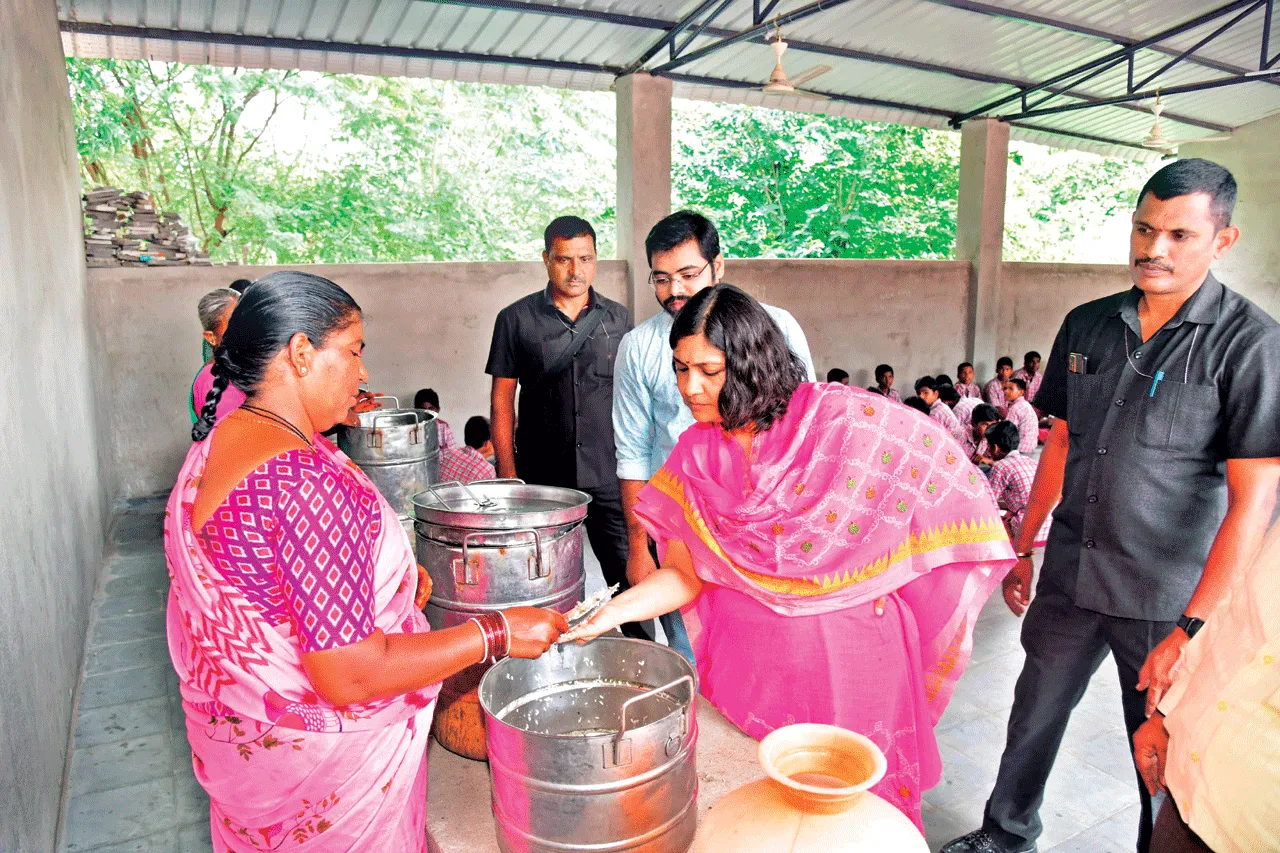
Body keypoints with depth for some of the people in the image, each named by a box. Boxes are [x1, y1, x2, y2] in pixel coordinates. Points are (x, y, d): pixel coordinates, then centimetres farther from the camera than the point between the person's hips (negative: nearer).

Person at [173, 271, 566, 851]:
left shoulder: (216, 442, 1)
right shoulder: (307, 478, -31)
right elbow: (350, 674, -30)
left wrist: (389, 579, 8)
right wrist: (500, 635, -23)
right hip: (321, 764, -9)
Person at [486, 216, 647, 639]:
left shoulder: (618, 319, 8)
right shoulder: (516, 319, 2)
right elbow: (502, 399, 2)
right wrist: (508, 475, -4)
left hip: (611, 477, 1)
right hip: (543, 479, -1)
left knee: (632, 578, 2)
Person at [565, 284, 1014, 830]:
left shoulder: (837, 417, -14)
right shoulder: (695, 457, -2)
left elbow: (938, 478, -6)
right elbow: (686, 575, -2)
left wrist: (887, 575, -8)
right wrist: (612, 613, -17)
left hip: (850, 647, -2)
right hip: (749, 657, 3)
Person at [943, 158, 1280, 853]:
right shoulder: (1087, 325, 4)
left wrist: (1193, 631, -20)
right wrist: (1022, 546, 11)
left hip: (1168, 594, -4)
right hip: (1070, 574, 5)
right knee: (1033, 716, 18)